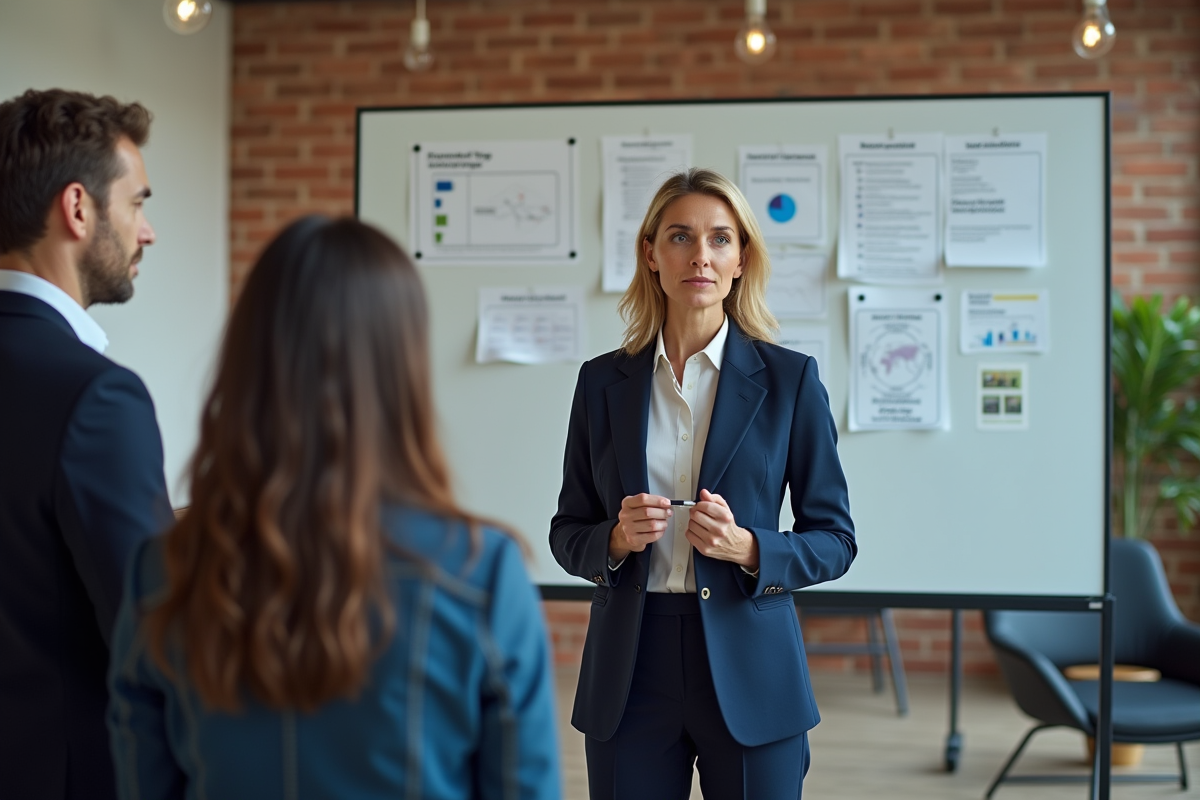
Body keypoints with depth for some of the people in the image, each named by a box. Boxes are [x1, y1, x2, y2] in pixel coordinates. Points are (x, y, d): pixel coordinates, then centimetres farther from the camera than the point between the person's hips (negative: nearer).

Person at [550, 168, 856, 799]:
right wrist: (617, 539, -12)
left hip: (748, 673, -1)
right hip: (630, 672, 2)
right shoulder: (604, 381, 4)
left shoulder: (789, 379, -2)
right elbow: (567, 534, 9)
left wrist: (747, 548, -17)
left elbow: (834, 540, 1)